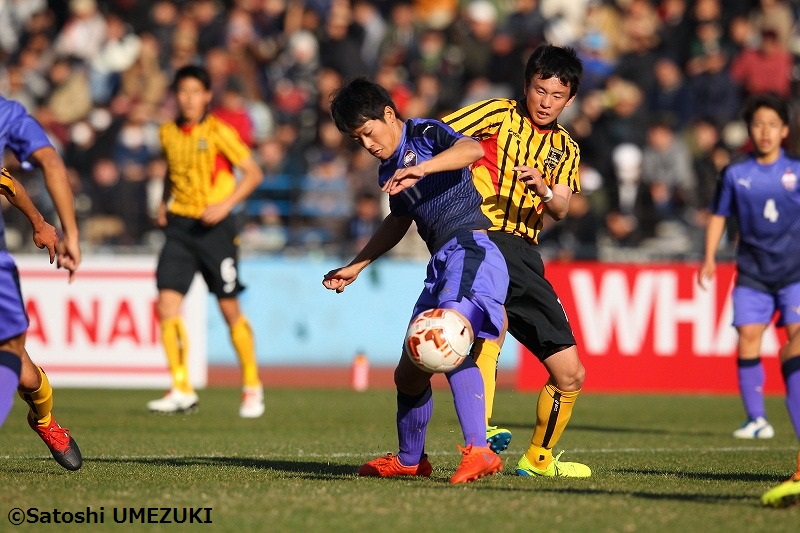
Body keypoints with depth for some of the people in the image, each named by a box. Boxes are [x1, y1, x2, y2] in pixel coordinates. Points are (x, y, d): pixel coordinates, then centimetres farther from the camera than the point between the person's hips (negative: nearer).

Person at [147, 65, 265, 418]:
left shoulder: (218, 131, -7)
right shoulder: (168, 133, 8)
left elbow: (253, 172, -6)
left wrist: (225, 205, -17)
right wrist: (164, 204, 11)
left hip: (214, 226, -4)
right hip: (179, 226, 4)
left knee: (230, 310, 1)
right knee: (167, 304, -10)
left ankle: (252, 387, 17)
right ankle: (181, 390, -5)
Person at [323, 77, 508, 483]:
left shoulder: (426, 134, -4)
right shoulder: (389, 171, 21)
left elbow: (472, 149, -26)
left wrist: (419, 169, -38)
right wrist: (355, 267, 42)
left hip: (470, 252, -10)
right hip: (441, 266, 10)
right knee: (408, 373, 14)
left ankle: (478, 451, -42)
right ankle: (409, 460, 36)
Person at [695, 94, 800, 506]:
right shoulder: (735, 174, 3)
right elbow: (719, 216, 10)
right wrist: (709, 258, 1)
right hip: (753, 272, 2)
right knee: (747, 338, -5)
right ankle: (756, 419, 9)